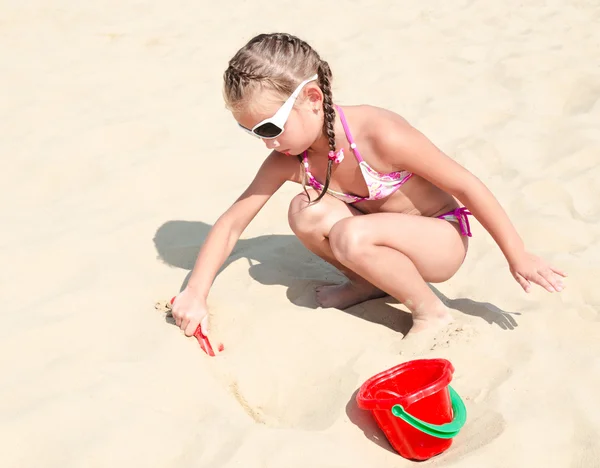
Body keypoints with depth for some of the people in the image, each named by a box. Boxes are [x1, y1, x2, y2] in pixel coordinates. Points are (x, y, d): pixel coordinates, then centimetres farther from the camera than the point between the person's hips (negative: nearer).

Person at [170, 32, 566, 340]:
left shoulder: (380, 136, -30)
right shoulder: (289, 159, -13)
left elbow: (468, 187, -22)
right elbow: (232, 223, -7)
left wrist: (518, 257, -14)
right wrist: (196, 293, -15)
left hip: (443, 241, -5)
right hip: (394, 233, 6)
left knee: (350, 236, -34)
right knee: (306, 214, -20)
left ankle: (431, 311, -10)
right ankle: (371, 283, 5)